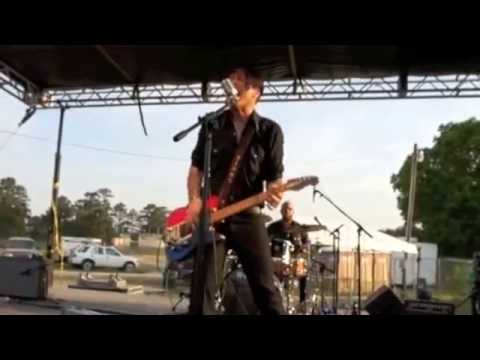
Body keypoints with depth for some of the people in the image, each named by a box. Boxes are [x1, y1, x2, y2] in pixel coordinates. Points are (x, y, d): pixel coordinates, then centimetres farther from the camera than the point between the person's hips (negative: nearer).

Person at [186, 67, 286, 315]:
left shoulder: (270, 131, 4)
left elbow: (274, 176, 3)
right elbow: (196, 167, 14)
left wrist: (274, 191, -21)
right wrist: (194, 199, -3)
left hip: (249, 217, -1)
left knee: (265, 289, -2)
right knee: (204, 289, -2)